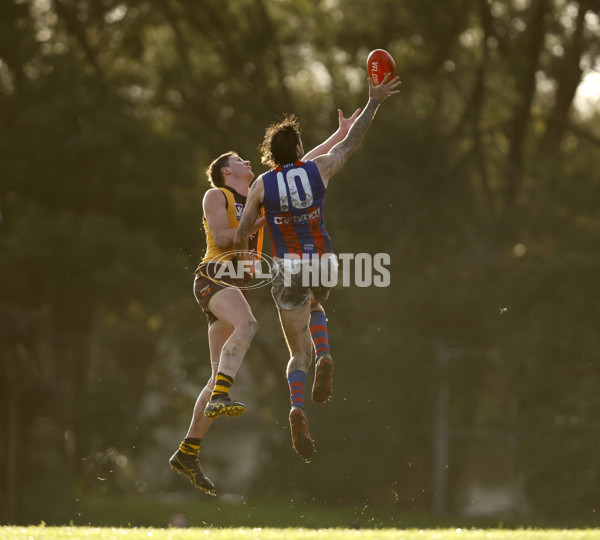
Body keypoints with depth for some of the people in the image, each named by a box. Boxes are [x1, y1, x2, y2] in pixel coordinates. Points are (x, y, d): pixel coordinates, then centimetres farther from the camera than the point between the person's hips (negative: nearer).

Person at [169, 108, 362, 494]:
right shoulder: (216, 196, 5)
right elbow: (222, 236, -9)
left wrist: (341, 135, 22)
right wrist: (260, 222, -9)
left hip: (239, 285, 7)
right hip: (215, 276, -7)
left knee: (219, 376, 1)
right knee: (247, 325, -37)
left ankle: (188, 453, 3)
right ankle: (220, 397, -44)